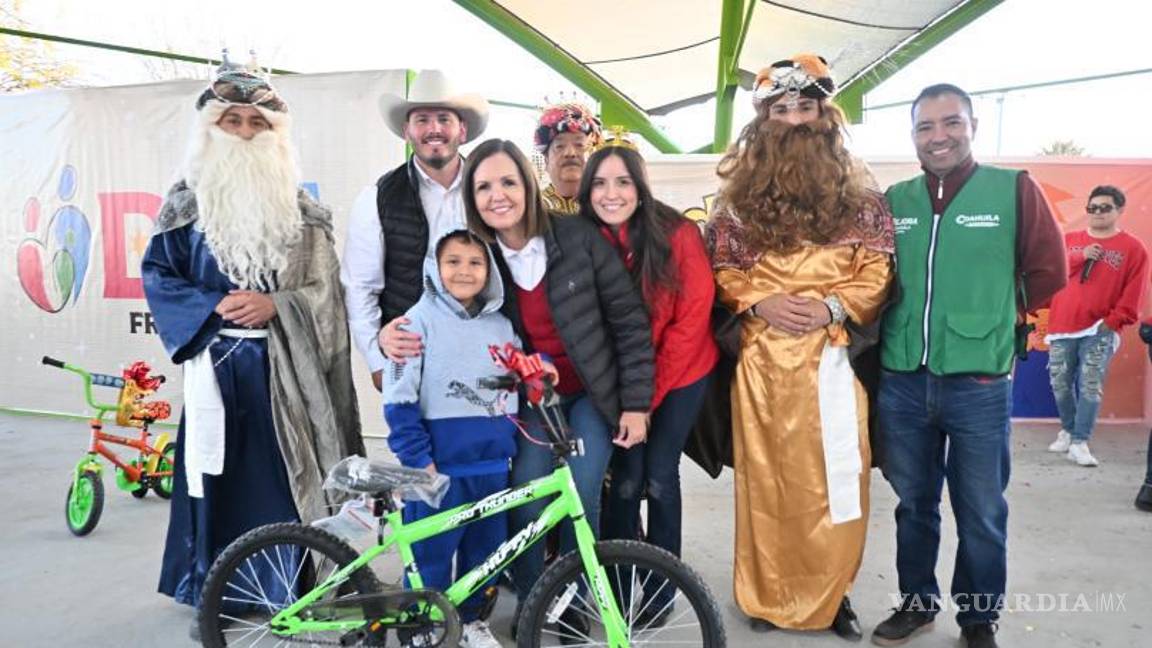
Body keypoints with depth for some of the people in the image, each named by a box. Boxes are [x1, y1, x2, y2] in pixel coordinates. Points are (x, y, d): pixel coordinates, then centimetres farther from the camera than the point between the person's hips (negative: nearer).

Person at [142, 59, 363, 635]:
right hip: (216, 359, 0)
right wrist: (215, 306, -12)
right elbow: (157, 276, 5)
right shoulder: (187, 202, 7)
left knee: (289, 472, 1)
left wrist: (275, 304, -13)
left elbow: (324, 288, 5)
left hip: (285, 363, 0)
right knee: (218, 472, 3)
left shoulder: (300, 207, 9)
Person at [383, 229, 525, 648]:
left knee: (484, 550, 15)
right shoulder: (420, 319, -7)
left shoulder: (501, 325, 9)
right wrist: (418, 459, -14)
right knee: (431, 555, 4)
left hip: (492, 464, 5)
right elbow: (399, 397, -11)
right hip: (439, 466, -5)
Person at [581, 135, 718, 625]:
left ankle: (662, 589, 18)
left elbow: (692, 318, -16)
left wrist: (651, 392, -16)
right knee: (626, 479, -2)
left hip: (681, 376, -2)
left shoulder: (678, 234, -19)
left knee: (659, 476, -1)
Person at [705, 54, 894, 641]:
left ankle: (833, 593, 23)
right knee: (766, 475, 8)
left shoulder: (856, 189, 6)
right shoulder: (740, 191, 6)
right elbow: (721, 268, 5)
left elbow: (877, 268, 2)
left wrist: (833, 308, -13)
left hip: (833, 351, 0)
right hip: (762, 352, 0)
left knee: (835, 475, 5)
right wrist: (757, 303, -11)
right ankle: (768, 594, 22)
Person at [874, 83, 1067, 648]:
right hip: (902, 381, 3)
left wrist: (992, 317, 3)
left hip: (978, 383, -2)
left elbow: (1048, 271, 1)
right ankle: (916, 602, 33)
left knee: (980, 512, 10)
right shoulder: (894, 200, 6)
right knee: (913, 504, 15)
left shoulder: (1014, 189, -2)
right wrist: (908, 320, 2)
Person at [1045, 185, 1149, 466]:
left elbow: (1133, 295, -1)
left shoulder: (1133, 248, 4)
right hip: (1062, 327, 3)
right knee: (1060, 384, 7)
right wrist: (1080, 257, -11)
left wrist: (1112, 321, -9)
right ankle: (1068, 430, 27)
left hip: (1100, 331, -3)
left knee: (1090, 387, -8)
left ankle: (1079, 443, -3)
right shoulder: (1069, 240, 13)